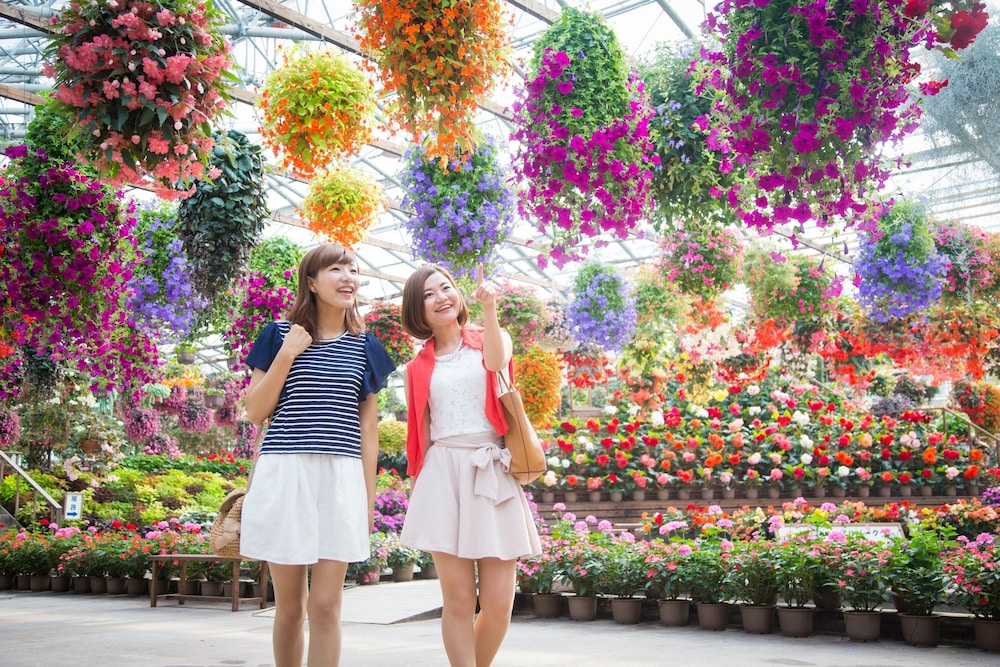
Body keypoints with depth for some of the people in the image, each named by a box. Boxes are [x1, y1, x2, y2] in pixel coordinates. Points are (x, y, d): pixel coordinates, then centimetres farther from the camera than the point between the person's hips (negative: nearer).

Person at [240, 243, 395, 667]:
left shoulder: (365, 348, 10)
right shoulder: (280, 336, 5)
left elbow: (368, 427, 11)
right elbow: (255, 412, 2)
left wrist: (368, 495, 7)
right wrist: (285, 356, -9)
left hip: (341, 477, 1)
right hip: (284, 473, -1)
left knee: (325, 605, -2)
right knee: (290, 605, 7)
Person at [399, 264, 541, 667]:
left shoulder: (490, 339, 11)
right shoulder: (419, 368, 12)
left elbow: (497, 361, -14)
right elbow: (420, 435, 13)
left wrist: (489, 308, -19)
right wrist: (416, 494, 12)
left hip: (493, 473, 0)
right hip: (443, 474, 1)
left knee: (498, 603, -3)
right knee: (458, 600, -5)